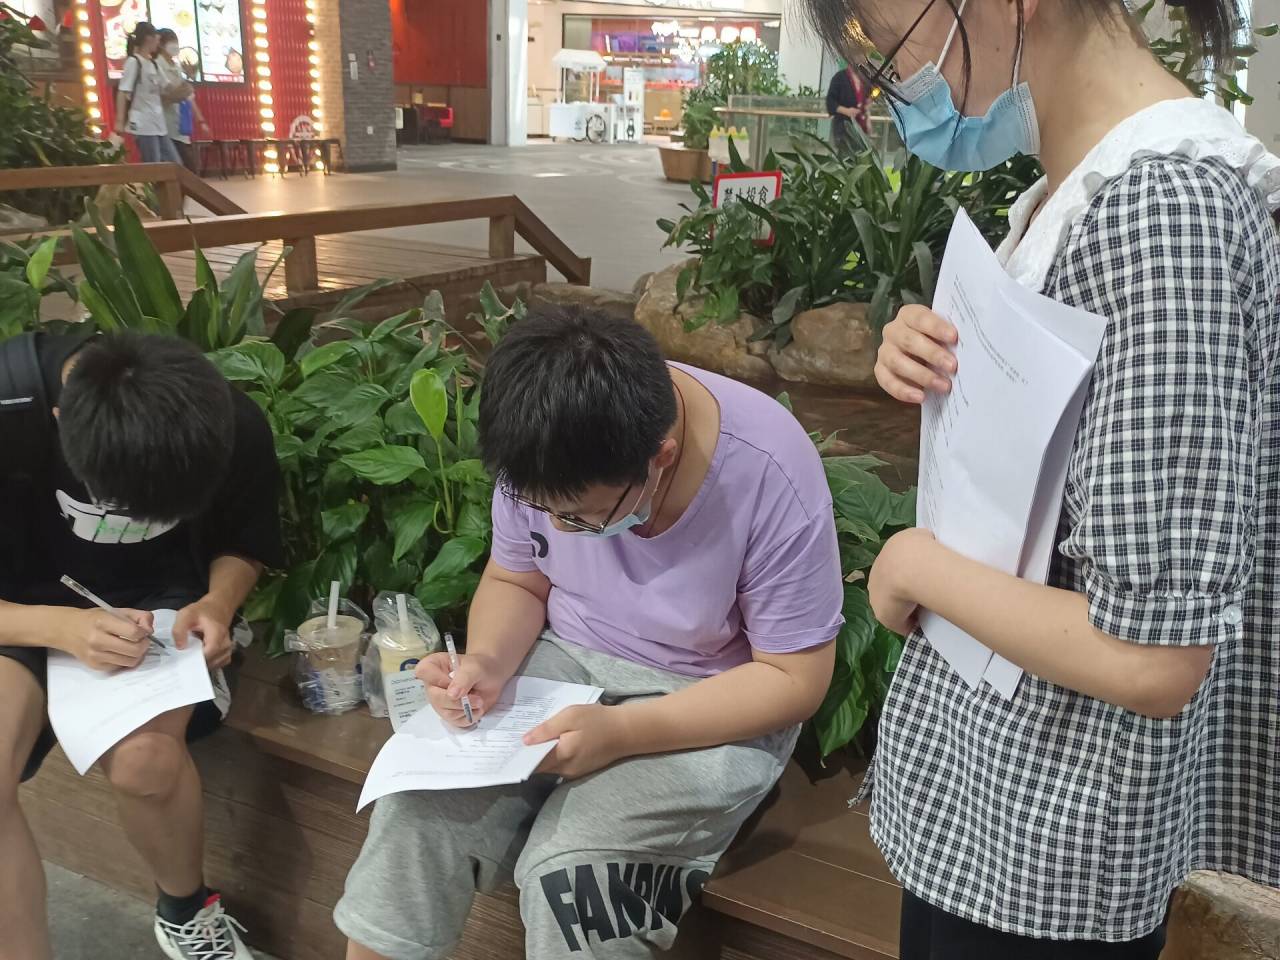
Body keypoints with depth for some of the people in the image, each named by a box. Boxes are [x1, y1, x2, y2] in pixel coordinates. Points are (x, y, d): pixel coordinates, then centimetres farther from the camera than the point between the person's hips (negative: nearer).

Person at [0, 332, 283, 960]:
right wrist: (62, 628, -34)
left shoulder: (233, 426, -18)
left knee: (142, 756, -29)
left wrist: (217, 603, -19)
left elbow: (245, 544, 3)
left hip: (160, 600, 1)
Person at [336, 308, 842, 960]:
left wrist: (621, 732, -28)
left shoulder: (771, 478, -27)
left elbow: (794, 679, -18)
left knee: (567, 873, -26)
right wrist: (487, 663, -19)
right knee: (417, 807, -19)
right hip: (564, 660, 4)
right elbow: (516, 582, 4)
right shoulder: (549, 454, -14)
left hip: (715, 707, -3)